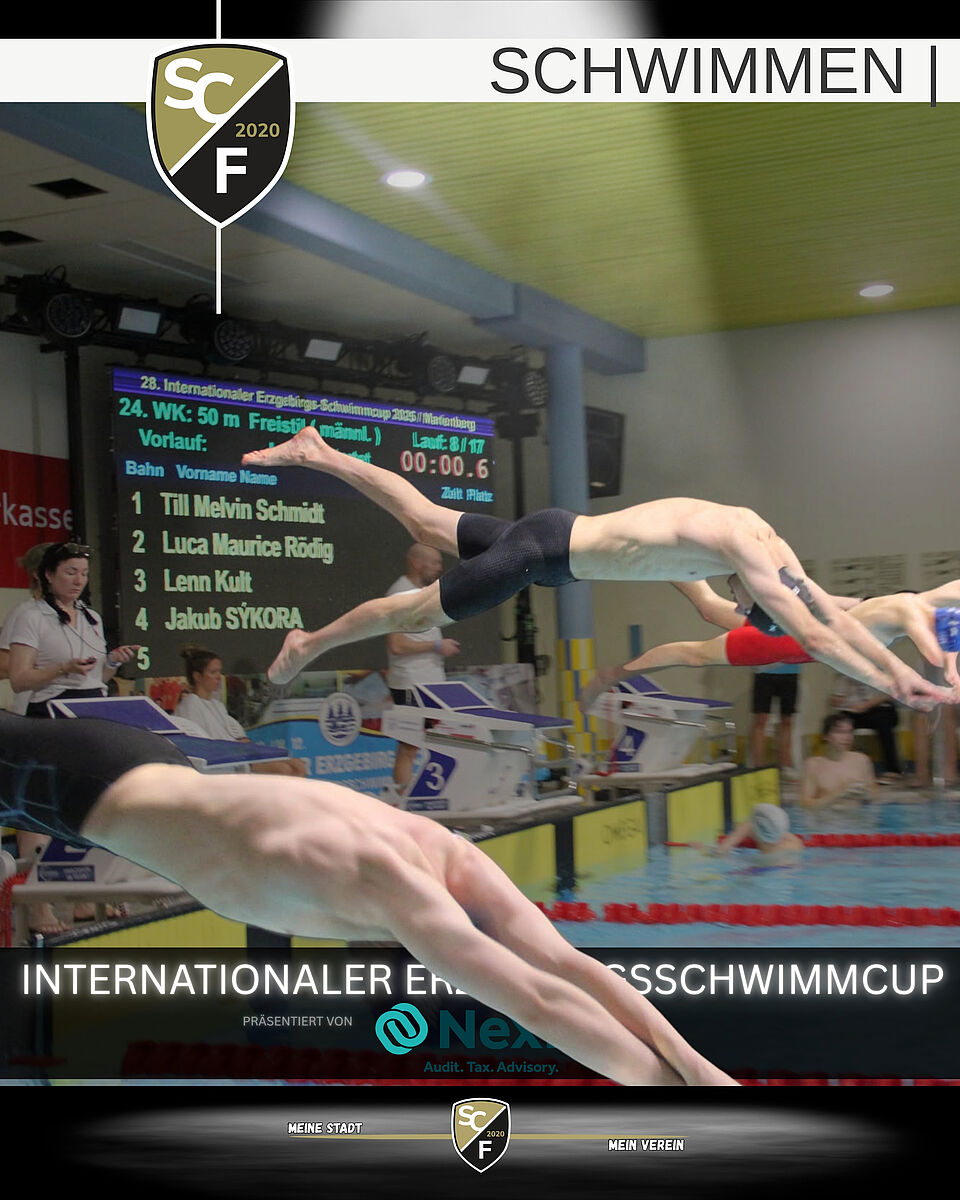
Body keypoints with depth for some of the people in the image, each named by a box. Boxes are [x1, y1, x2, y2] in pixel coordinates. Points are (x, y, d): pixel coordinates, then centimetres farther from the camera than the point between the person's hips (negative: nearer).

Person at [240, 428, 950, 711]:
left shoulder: (761, 533, 1)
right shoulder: (750, 550, -25)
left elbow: (829, 609, 6)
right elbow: (817, 636, -29)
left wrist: (901, 667, 2)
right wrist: (893, 688, -24)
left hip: (553, 534, 9)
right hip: (541, 554, -9)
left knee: (427, 523, 23)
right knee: (417, 611, 6)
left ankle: (319, 453, 33)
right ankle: (308, 644, 23)